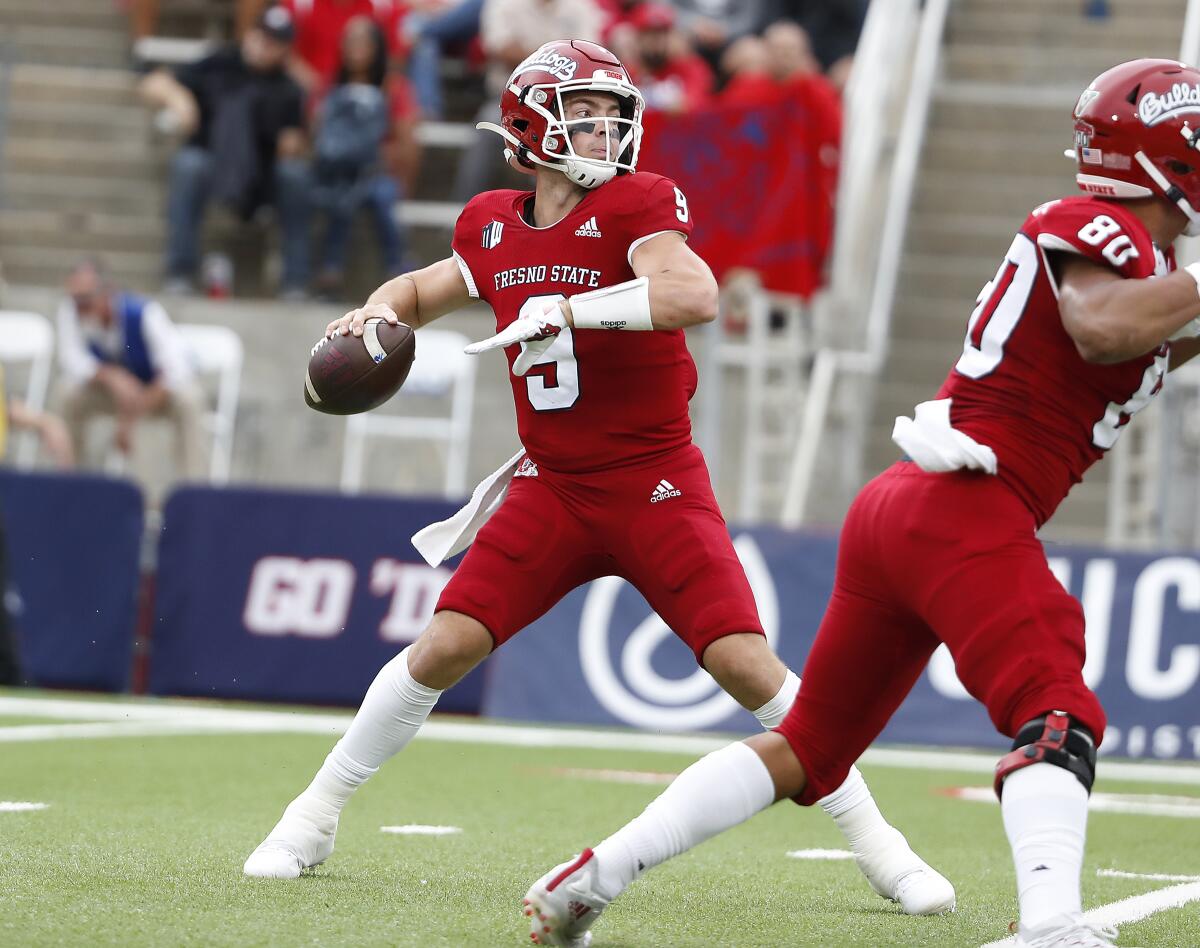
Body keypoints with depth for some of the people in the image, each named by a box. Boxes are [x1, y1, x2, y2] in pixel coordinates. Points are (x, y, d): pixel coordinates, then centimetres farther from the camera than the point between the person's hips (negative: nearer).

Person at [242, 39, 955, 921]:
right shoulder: (493, 228, 4)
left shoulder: (637, 205, -12)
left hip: (657, 484, -3)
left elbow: (694, 295, -31)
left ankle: (875, 841, 1)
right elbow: (425, 290, 24)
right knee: (443, 649, -5)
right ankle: (315, 816, 11)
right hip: (553, 487, 3)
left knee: (746, 663, -13)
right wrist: (380, 313, 2)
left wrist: (567, 309, -34)